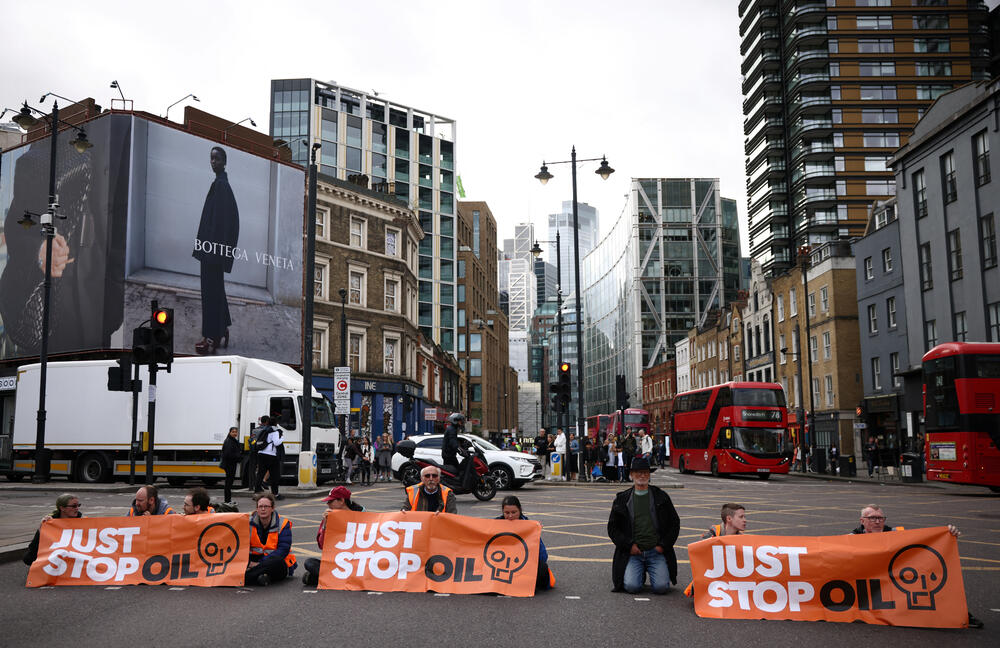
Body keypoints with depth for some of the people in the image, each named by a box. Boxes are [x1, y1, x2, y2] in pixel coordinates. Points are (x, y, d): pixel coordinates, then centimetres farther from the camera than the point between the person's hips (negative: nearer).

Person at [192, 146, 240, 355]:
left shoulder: (220, 185, -14)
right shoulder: (222, 183, 15)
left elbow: (220, 218, -20)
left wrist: (213, 247, -22)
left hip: (215, 246, -10)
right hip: (214, 246, 10)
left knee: (211, 289, -6)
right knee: (216, 287, 15)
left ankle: (212, 339, -1)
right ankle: (221, 333, 22)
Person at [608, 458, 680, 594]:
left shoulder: (661, 497, 10)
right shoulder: (622, 499, 8)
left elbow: (675, 523, 12)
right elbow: (612, 528, 10)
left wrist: (663, 546, 0)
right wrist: (629, 545, -4)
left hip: (656, 552, 0)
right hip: (633, 553, 0)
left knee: (661, 587, -20)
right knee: (631, 586, -20)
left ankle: (651, 572, 14)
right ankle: (641, 574, 14)